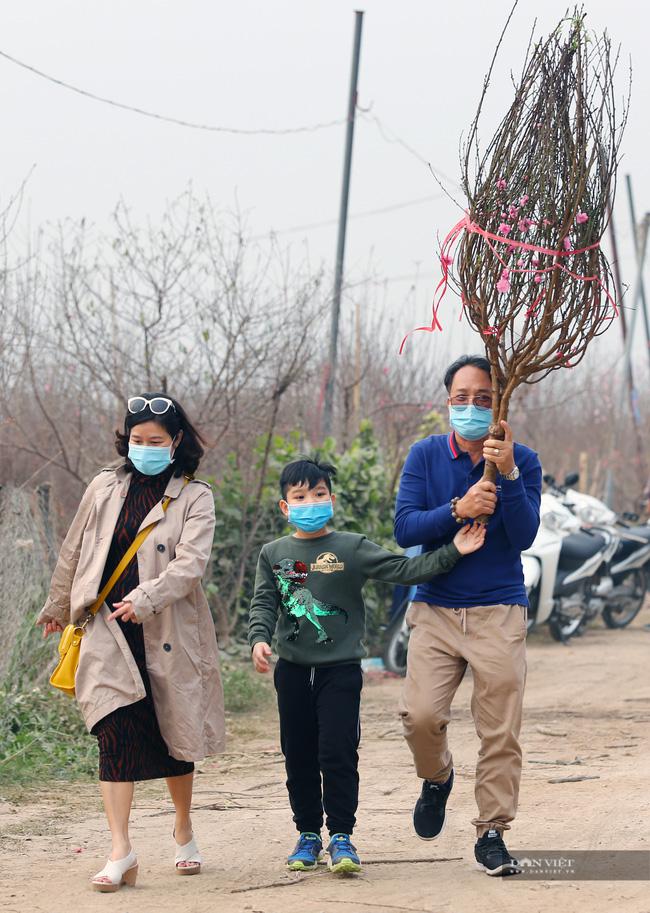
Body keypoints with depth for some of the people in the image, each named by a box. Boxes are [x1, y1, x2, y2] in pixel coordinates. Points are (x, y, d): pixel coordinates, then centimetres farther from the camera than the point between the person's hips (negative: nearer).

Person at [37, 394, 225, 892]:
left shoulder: (194, 497, 0)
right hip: (109, 631, 1)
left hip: (168, 633, -1)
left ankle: (184, 831, 33)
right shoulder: (104, 489, 8)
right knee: (117, 731, -13)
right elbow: (74, 554, 20)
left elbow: (191, 562, -14)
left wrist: (145, 599, -27)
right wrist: (59, 609, 29)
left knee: (173, 736, 9)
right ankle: (121, 852, -18)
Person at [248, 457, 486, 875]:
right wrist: (260, 639, -16)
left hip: (341, 668, -2)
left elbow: (404, 569, -5)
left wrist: (451, 552, -13)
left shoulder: (353, 549, -1)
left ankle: (341, 837, 1)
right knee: (299, 757, 8)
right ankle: (308, 834, 21)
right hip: (293, 670, 3)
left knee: (338, 754, -8)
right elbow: (264, 603, 3)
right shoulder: (274, 554, 6)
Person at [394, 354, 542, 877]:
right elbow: (404, 528, -6)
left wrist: (508, 474, -22)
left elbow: (524, 536, -10)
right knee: (420, 715, -13)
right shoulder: (426, 456, 4)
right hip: (436, 610, 1)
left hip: (499, 612, -1)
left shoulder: (522, 461, 1)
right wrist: (459, 509, -21)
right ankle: (437, 778, 19)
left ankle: (492, 834, 9)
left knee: (500, 730, -3)